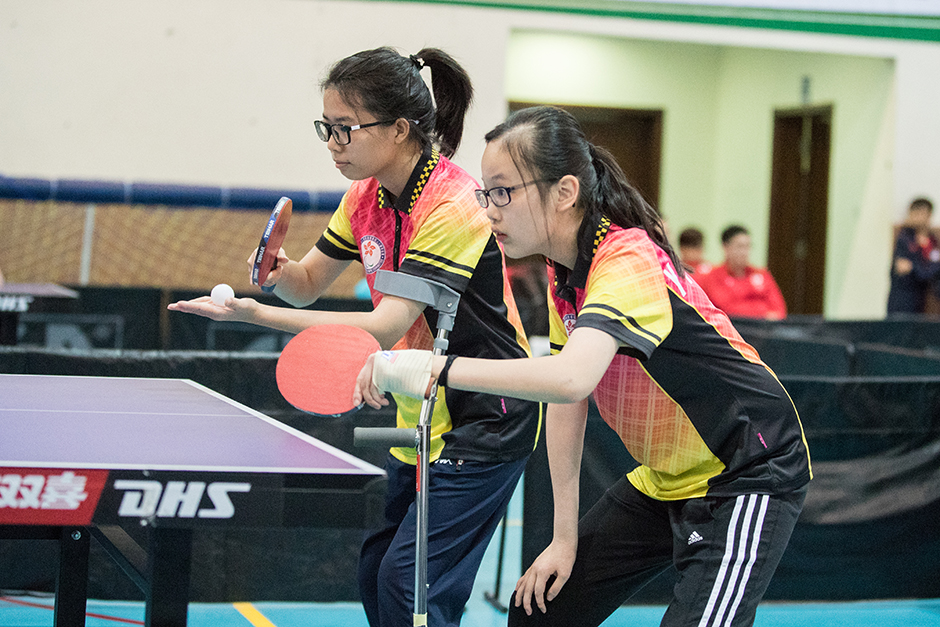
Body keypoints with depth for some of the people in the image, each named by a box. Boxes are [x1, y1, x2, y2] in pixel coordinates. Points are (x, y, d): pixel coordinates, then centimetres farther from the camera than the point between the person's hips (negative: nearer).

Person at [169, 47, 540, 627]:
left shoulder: (452, 204, -23)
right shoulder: (367, 196, 3)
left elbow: (386, 327, -28)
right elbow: (309, 285, 14)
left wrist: (257, 314, -31)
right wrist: (278, 269, -11)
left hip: (484, 421, -8)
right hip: (419, 423, 9)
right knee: (375, 573, 9)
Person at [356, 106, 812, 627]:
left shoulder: (629, 263, -28)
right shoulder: (563, 269, 1)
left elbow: (571, 379, -46)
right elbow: (566, 406, 5)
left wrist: (433, 367, -44)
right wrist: (565, 537, 3)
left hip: (748, 476, -9)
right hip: (664, 479, 9)